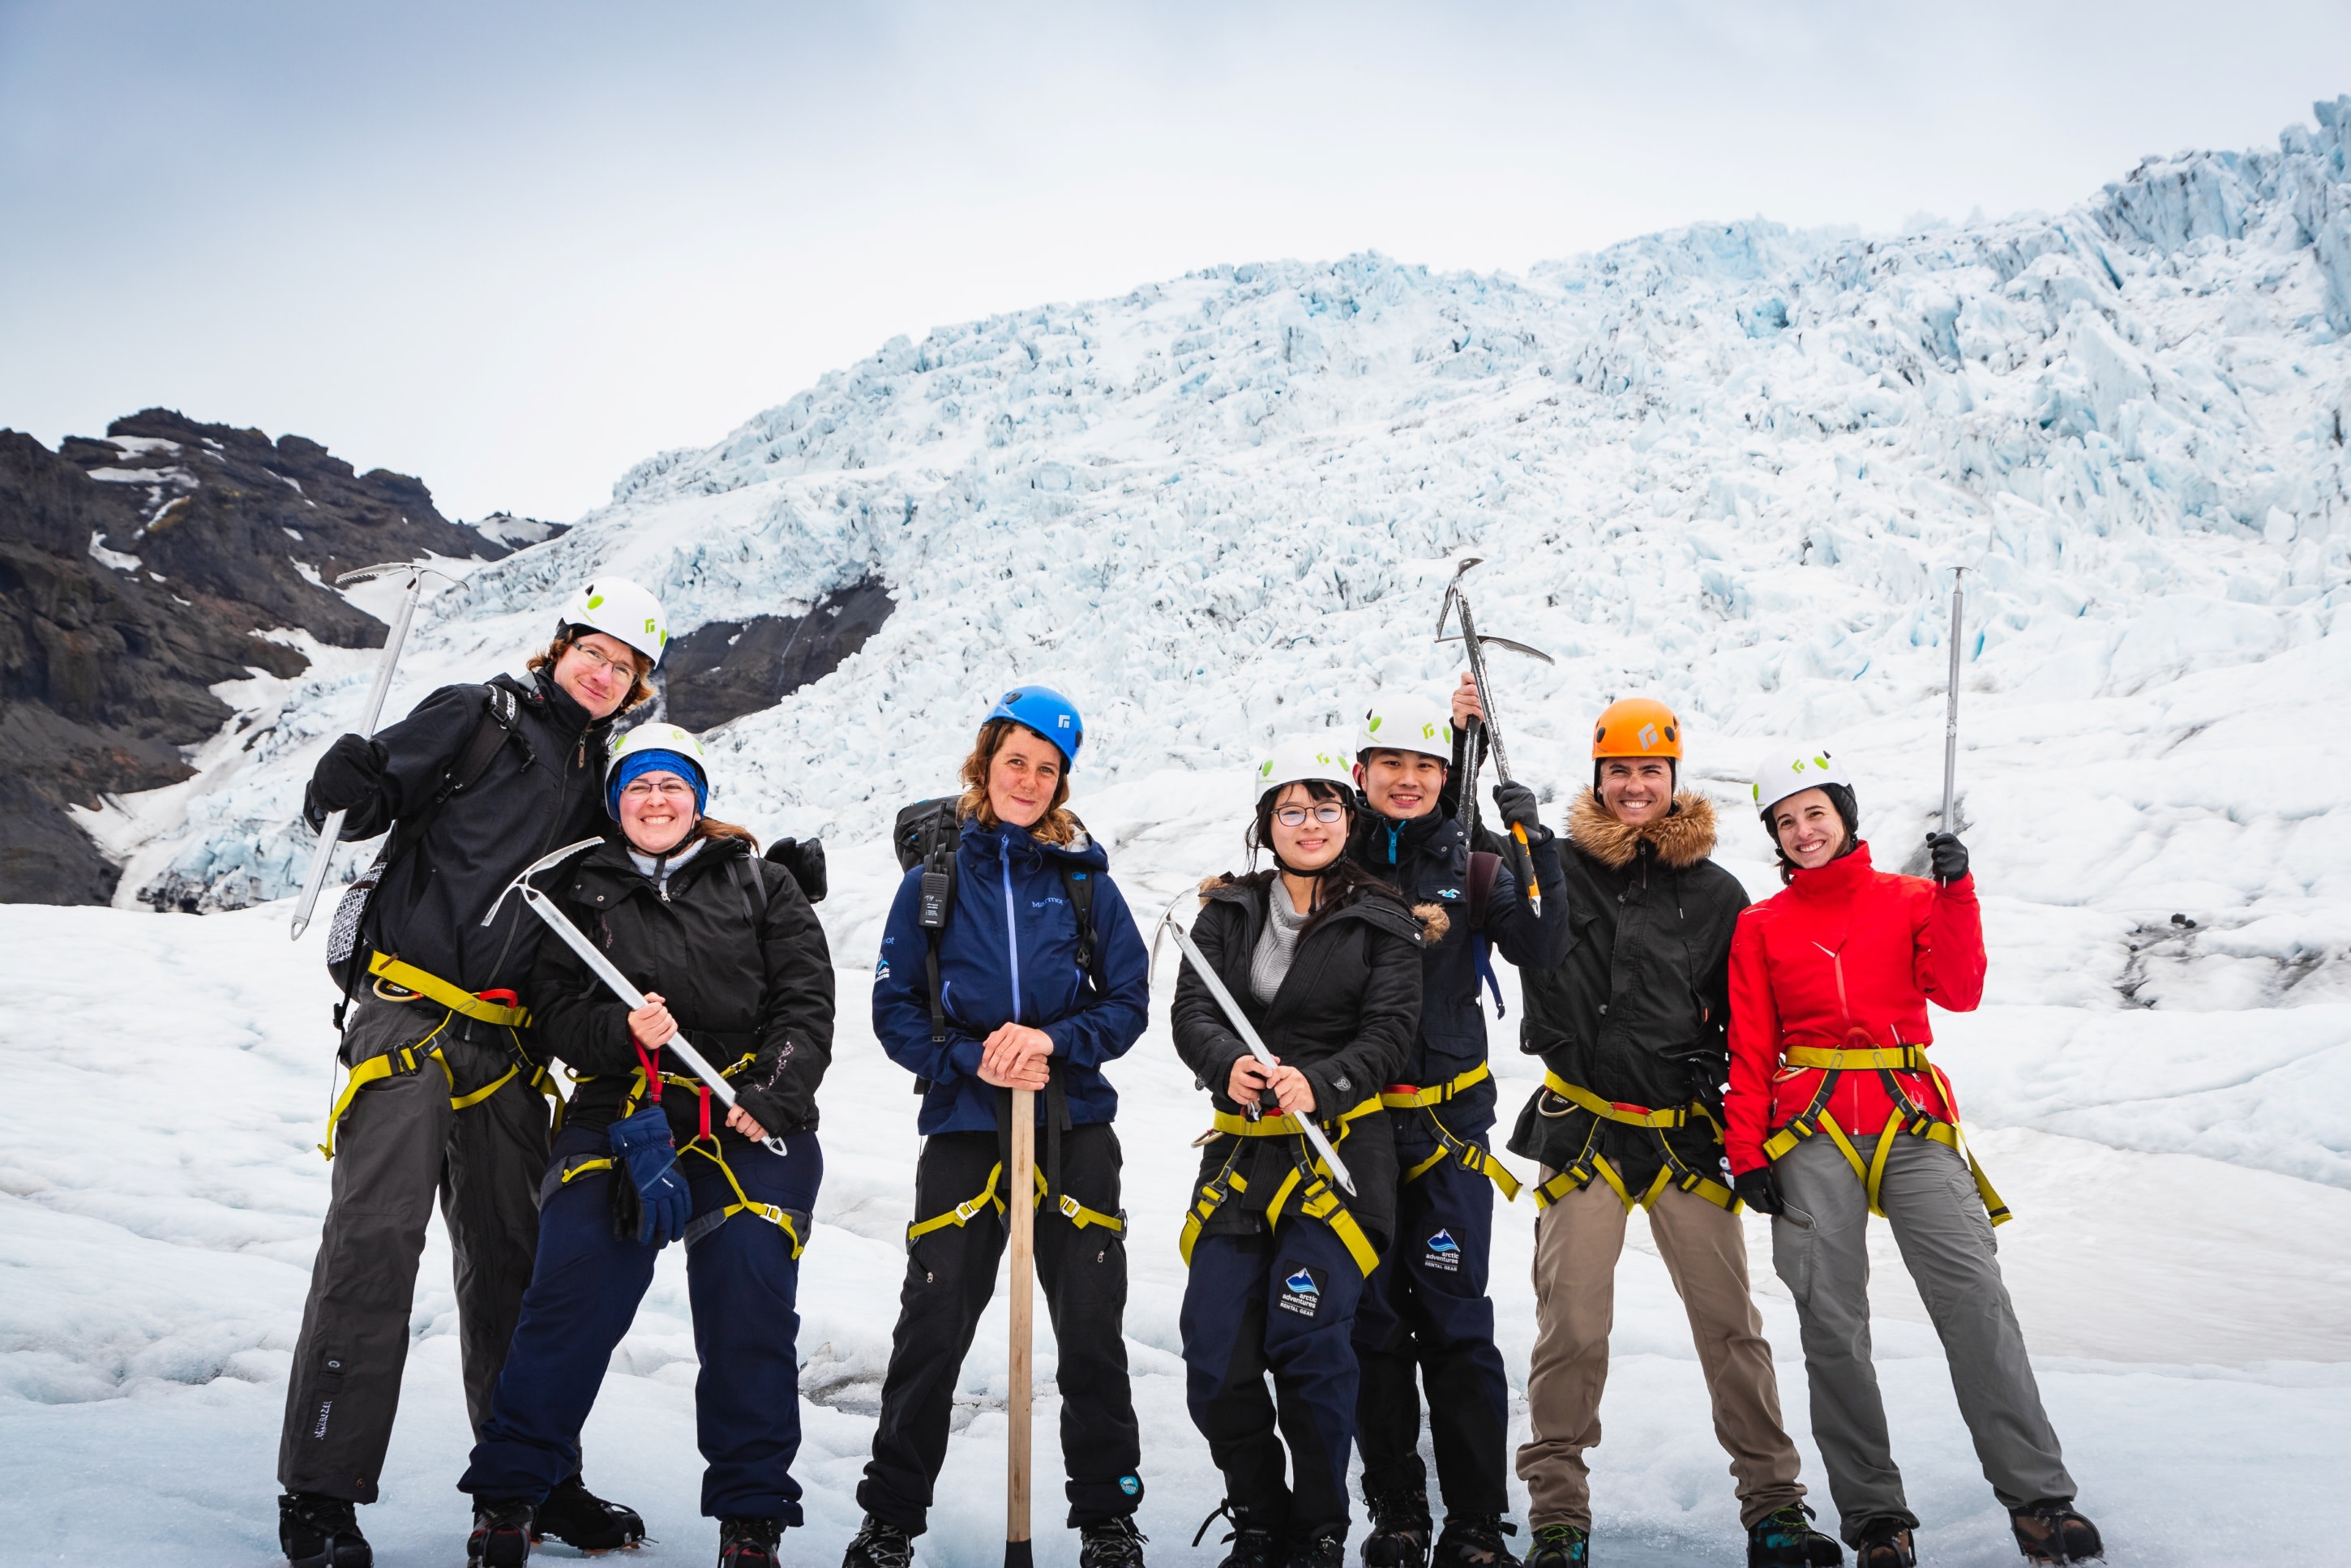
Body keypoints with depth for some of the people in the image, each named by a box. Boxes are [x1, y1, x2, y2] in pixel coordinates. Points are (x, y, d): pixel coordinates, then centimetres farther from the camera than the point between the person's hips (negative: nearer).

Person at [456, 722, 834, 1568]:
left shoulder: (761, 886, 11)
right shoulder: (583, 891, 14)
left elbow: (807, 1000, 4)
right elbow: (557, 1011, 5)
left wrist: (770, 1095, -10)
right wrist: (622, 1031, -15)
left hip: (751, 1123, -1)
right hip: (622, 1114, 1)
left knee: (749, 1299, -11)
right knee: (575, 1284, -14)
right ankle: (506, 1495, 0)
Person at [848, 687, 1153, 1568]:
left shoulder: (1085, 880, 5)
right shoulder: (934, 876, 3)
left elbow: (1128, 1002, 4)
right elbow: (895, 1008, 2)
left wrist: (1053, 1041, -13)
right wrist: (972, 1061, -14)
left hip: (1074, 1131, 1)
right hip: (963, 1131, -1)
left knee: (1092, 1333, 3)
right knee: (931, 1328, 1)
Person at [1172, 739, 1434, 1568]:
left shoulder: (1382, 921, 4)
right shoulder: (1228, 913, 12)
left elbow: (1390, 1030, -5)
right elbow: (1191, 1010, 1)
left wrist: (1320, 1084, -22)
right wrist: (1229, 1065, -20)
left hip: (1340, 1149, -3)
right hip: (1242, 1150, 3)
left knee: (1310, 1345, -12)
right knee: (1214, 1356, -1)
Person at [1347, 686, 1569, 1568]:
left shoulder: (1472, 868, 5)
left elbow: (1539, 952, -8)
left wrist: (1536, 849, -17)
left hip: (1448, 1118, -1)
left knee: (1454, 1319, -2)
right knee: (1371, 1320, 7)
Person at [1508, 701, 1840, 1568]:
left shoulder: (1717, 893, 9)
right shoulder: (1559, 870, 3)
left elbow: (1746, 1024, 13)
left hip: (1685, 1136, 2)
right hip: (1581, 1131, -1)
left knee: (1731, 1323, 2)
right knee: (1571, 1329, -2)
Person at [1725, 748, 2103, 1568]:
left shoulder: (1911, 899, 12)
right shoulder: (1759, 925, 11)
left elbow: (1958, 992, -3)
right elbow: (1750, 1049, 8)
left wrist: (1956, 891, -10)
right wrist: (1746, 1152, -1)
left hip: (1915, 1125, 0)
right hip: (1810, 1136, 0)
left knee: (1975, 1296, -12)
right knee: (1832, 1325, -2)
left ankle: (2038, 1497, -6)